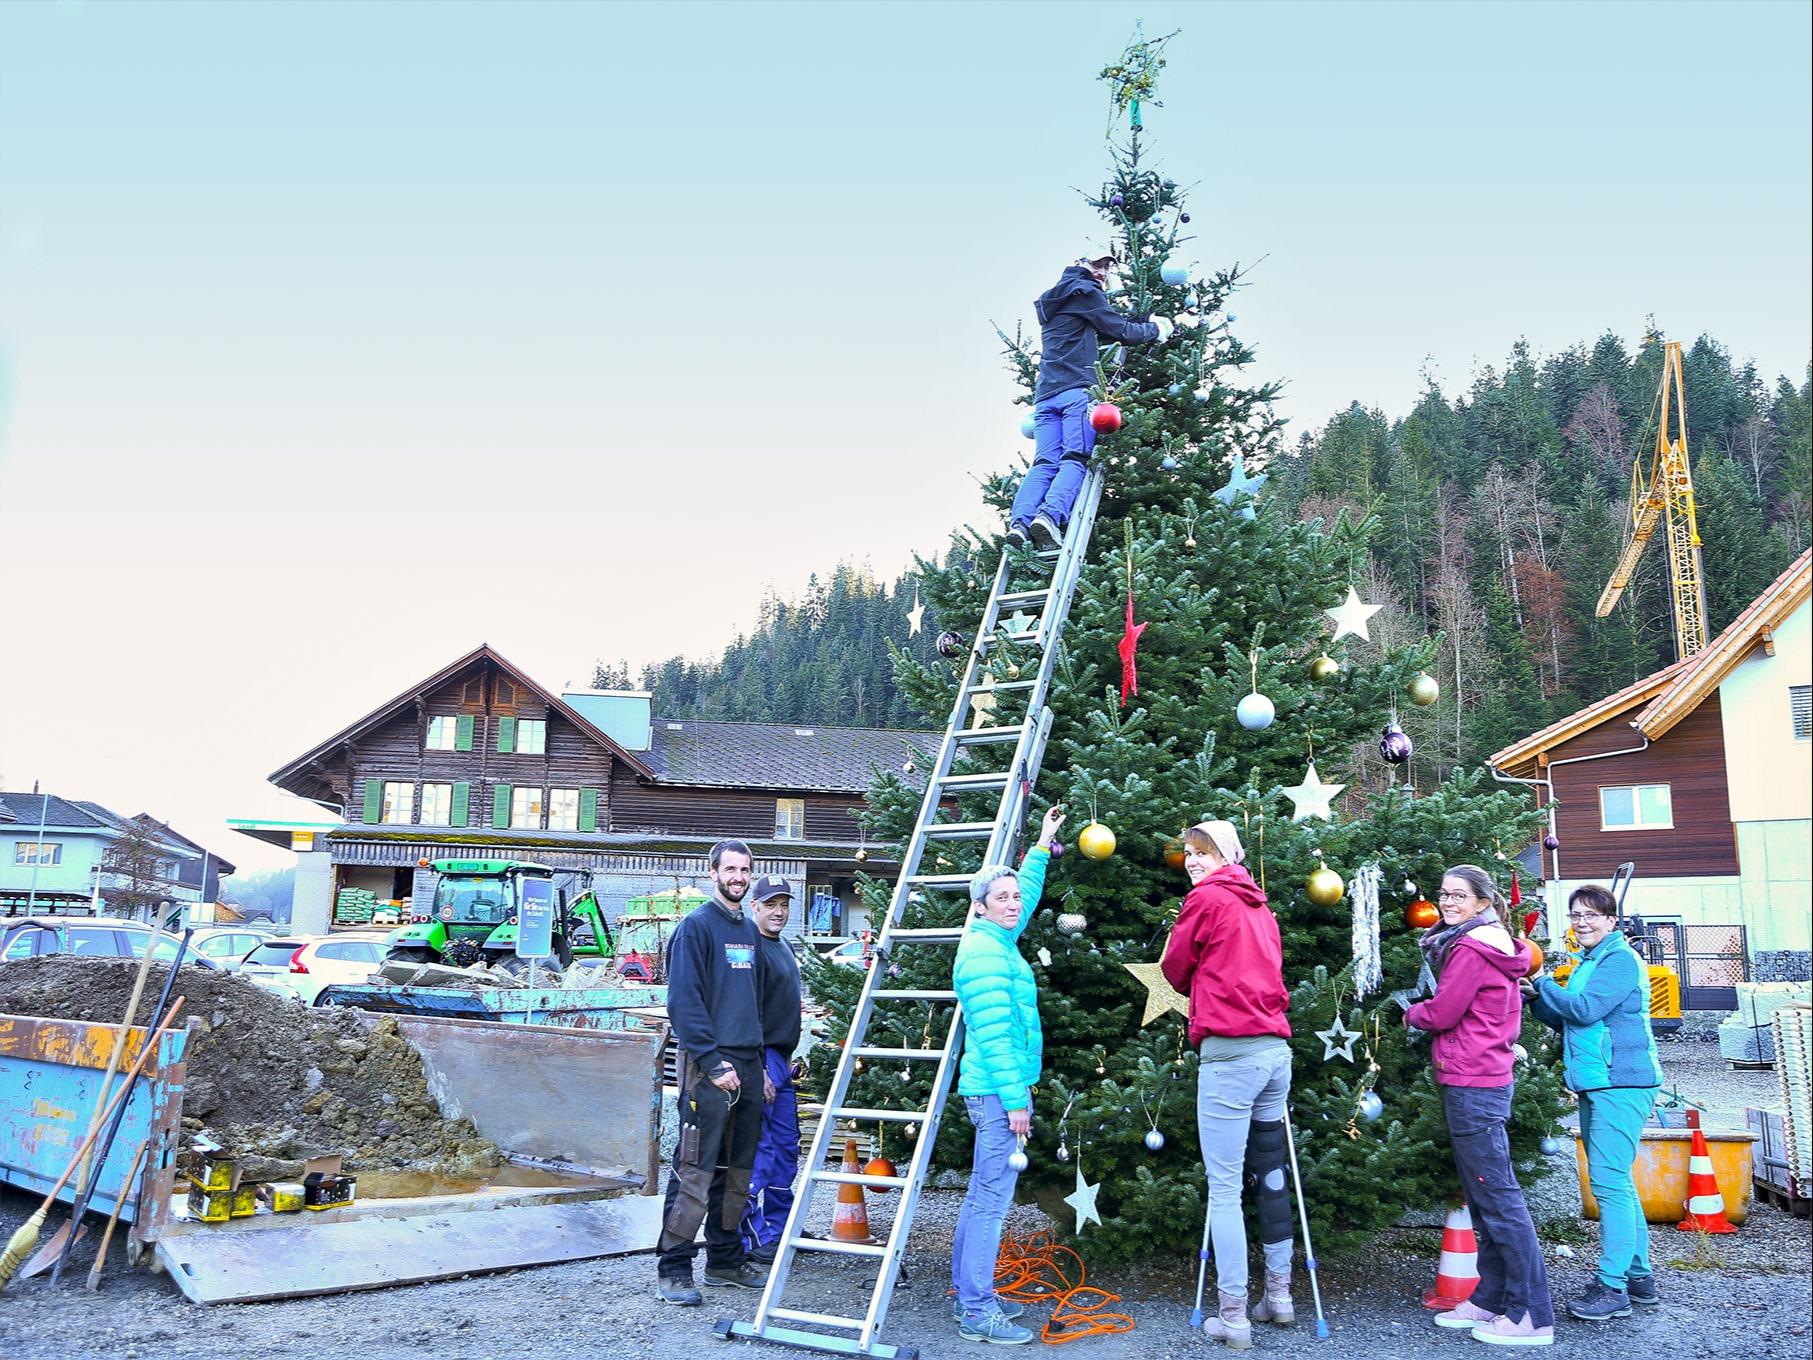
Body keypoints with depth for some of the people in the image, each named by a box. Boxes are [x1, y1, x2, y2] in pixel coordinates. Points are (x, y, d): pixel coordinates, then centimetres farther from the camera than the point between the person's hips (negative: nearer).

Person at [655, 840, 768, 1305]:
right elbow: (684, 1001, -13)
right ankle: (673, 1269, 0)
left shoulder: (749, 931, 16)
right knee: (696, 1170, -7)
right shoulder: (696, 926, -6)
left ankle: (726, 1258, 23)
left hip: (748, 1064, 8)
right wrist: (713, 1061, -18)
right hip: (709, 1065, -7)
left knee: (738, 1170, 13)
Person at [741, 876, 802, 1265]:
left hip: (780, 1059, 10)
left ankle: (780, 1229, 23)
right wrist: (758, 1068, -22)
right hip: (760, 1060, -10)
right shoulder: (752, 946, -14)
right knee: (760, 1152, -6)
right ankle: (756, 1239, 0)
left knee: (787, 1149, 13)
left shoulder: (784, 948, 17)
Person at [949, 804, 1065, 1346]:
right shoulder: (983, 953, -16)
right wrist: (1015, 1100, -20)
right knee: (991, 1199, -6)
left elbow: (1026, 895, 33)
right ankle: (977, 1313, -1)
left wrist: (1042, 847, 36)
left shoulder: (999, 942, 13)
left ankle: (968, 1294, 25)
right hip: (998, 1091, -10)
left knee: (983, 1195, 16)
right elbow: (994, 1033, -20)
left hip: (996, 1089, 10)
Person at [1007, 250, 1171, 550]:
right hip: (1077, 390, -7)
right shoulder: (1084, 292, 7)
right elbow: (1122, 331, 8)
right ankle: (1051, 514, -37)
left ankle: (1019, 521, -26)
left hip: (1045, 394, 7)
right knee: (1074, 459, -16)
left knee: (1044, 463, -7)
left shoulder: (1051, 302, 32)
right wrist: (1156, 329, 24)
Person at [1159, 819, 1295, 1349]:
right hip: (1275, 1049, 8)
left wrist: (1196, 981, 23)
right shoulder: (1260, 907, 18)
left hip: (1230, 1052, -8)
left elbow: (1176, 973, 4)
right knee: (1271, 1176, 16)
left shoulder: (1206, 898, -4)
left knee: (1224, 1187, -3)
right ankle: (1278, 1295, 27)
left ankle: (1232, 1316, -1)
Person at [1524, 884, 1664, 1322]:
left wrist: (1542, 985, -8)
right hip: (1596, 1085, 10)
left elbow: (1586, 1009, -20)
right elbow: (1566, 1021, 20)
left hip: (1622, 1083, -10)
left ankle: (1612, 1285, -10)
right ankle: (1640, 1278, 23)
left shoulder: (1621, 960, -10)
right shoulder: (1587, 962, 19)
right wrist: (1538, 999, 2)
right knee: (1614, 1182, 14)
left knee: (1609, 1180, -12)